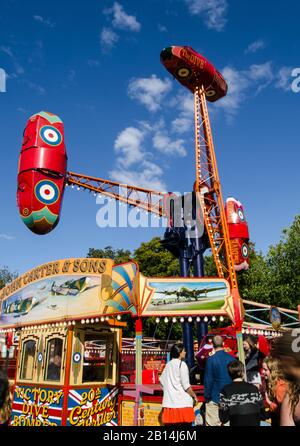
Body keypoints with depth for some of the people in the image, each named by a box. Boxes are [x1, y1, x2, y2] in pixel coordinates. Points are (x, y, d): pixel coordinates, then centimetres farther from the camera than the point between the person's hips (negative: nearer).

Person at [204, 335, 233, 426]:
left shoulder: (211, 359, -13)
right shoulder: (231, 358, 0)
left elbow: (208, 380, -11)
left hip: (215, 398, -4)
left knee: (212, 423, 1)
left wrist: (207, 396, -1)